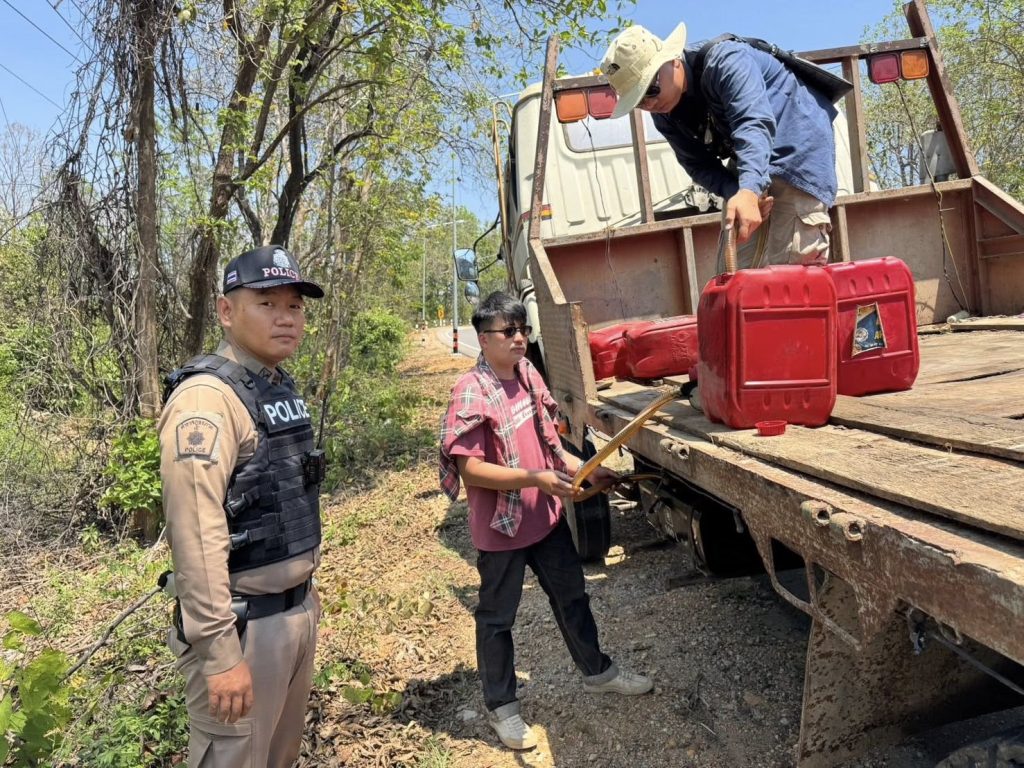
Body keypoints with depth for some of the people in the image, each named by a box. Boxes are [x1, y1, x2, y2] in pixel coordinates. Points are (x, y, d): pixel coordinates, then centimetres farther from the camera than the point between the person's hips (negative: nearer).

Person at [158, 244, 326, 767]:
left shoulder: (282, 388, 9)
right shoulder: (206, 396, -20)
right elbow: (196, 536, -25)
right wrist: (220, 653, -25)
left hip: (297, 609, 9)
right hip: (245, 624, -9)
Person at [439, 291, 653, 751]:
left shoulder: (529, 374, 2)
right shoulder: (471, 392, -21)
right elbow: (471, 470, -23)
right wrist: (536, 478, -28)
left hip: (546, 516, 7)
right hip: (501, 527, -7)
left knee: (572, 596, 22)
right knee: (497, 618, 12)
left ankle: (597, 672, 44)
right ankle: (501, 707, 32)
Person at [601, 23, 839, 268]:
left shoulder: (725, 62, -25)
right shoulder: (664, 114, -3)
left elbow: (753, 124, -39)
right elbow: (698, 164, -2)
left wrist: (748, 190, -57)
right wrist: (737, 193, -23)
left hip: (798, 153, -7)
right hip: (748, 172, 8)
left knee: (798, 264, -16)